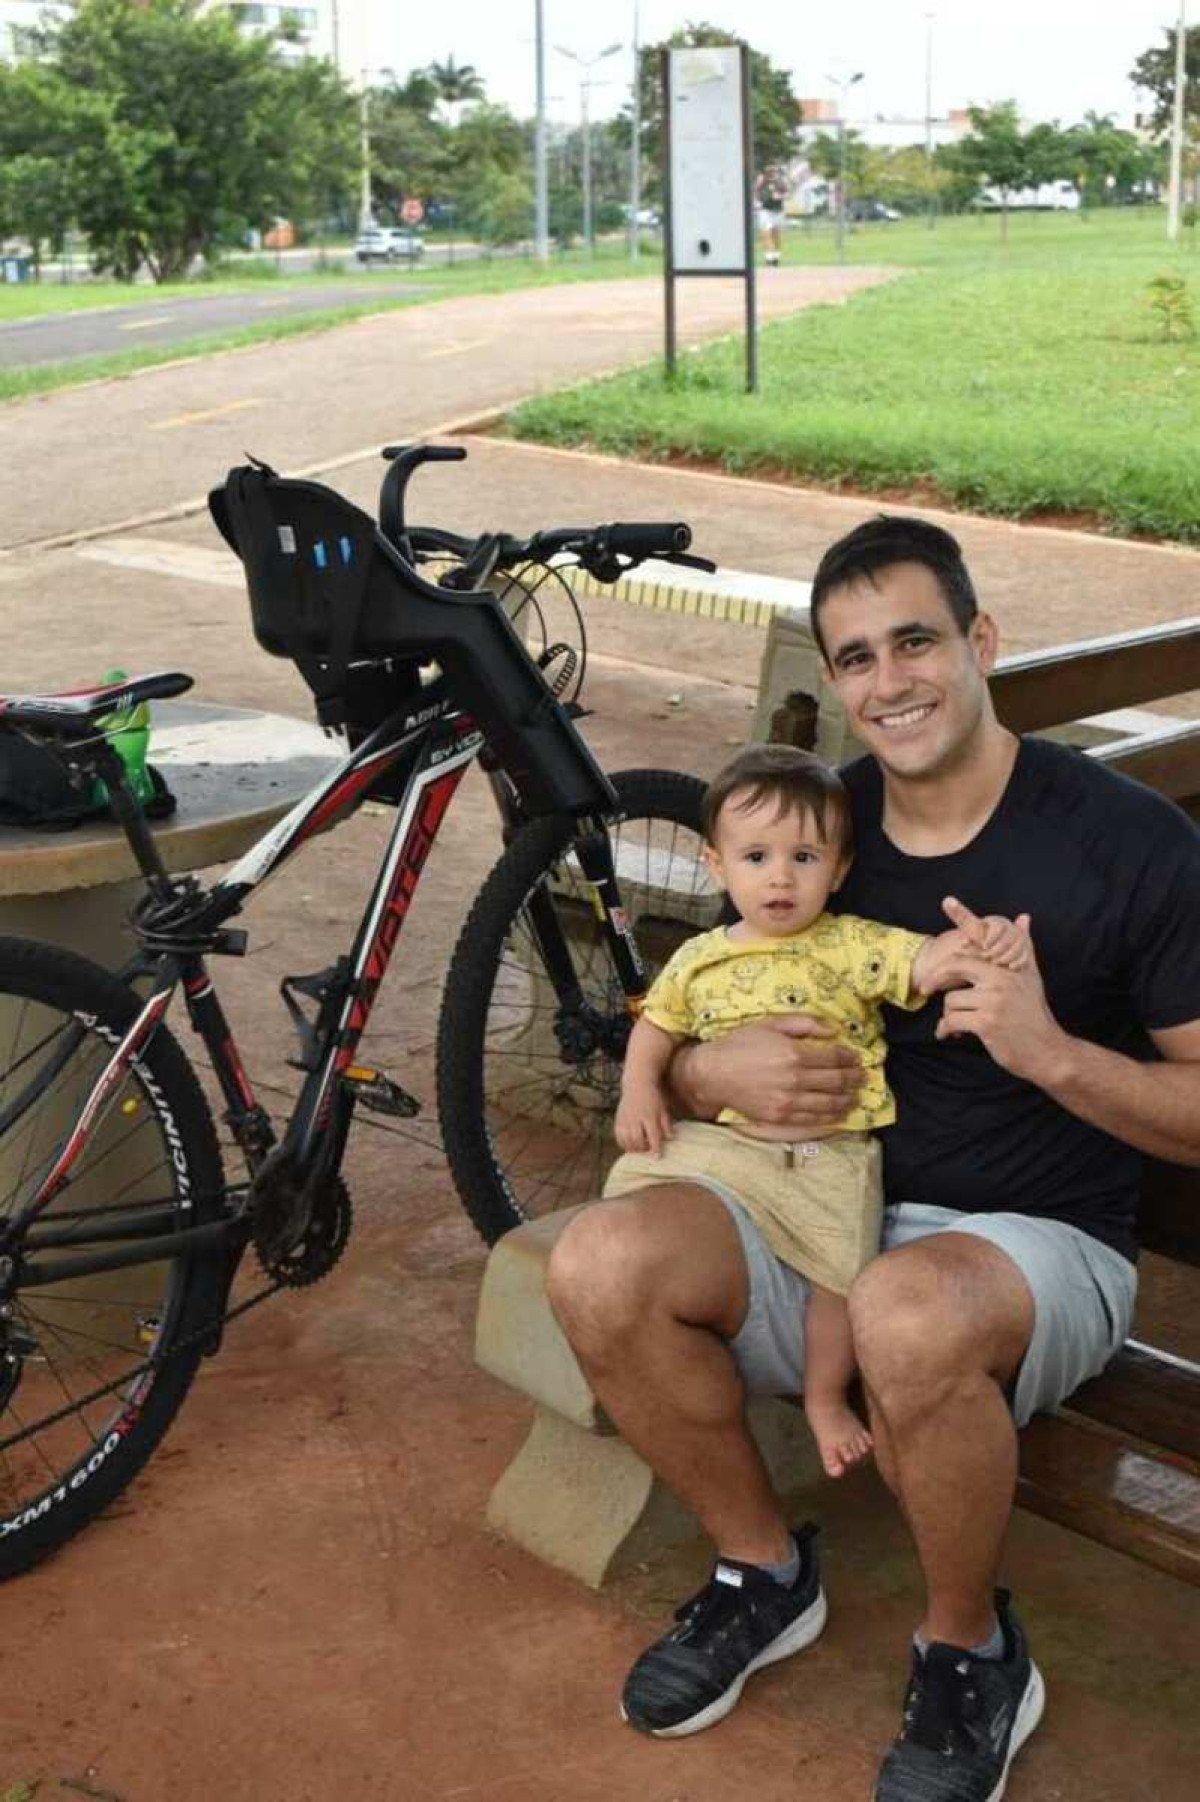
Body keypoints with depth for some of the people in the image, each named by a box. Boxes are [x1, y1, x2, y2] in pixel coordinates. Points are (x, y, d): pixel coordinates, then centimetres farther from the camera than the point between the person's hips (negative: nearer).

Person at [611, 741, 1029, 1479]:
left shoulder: (851, 947, -8)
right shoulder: (700, 960, 4)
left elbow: (925, 962, -21)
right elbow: (657, 1027, 16)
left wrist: (976, 941, -42)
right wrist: (640, 1091, -2)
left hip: (826, 1159, -3)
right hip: (717, 1140, 3)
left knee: (843, 1278, -8)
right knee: (632, 1185, -6)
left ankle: (826, 1399, 22)